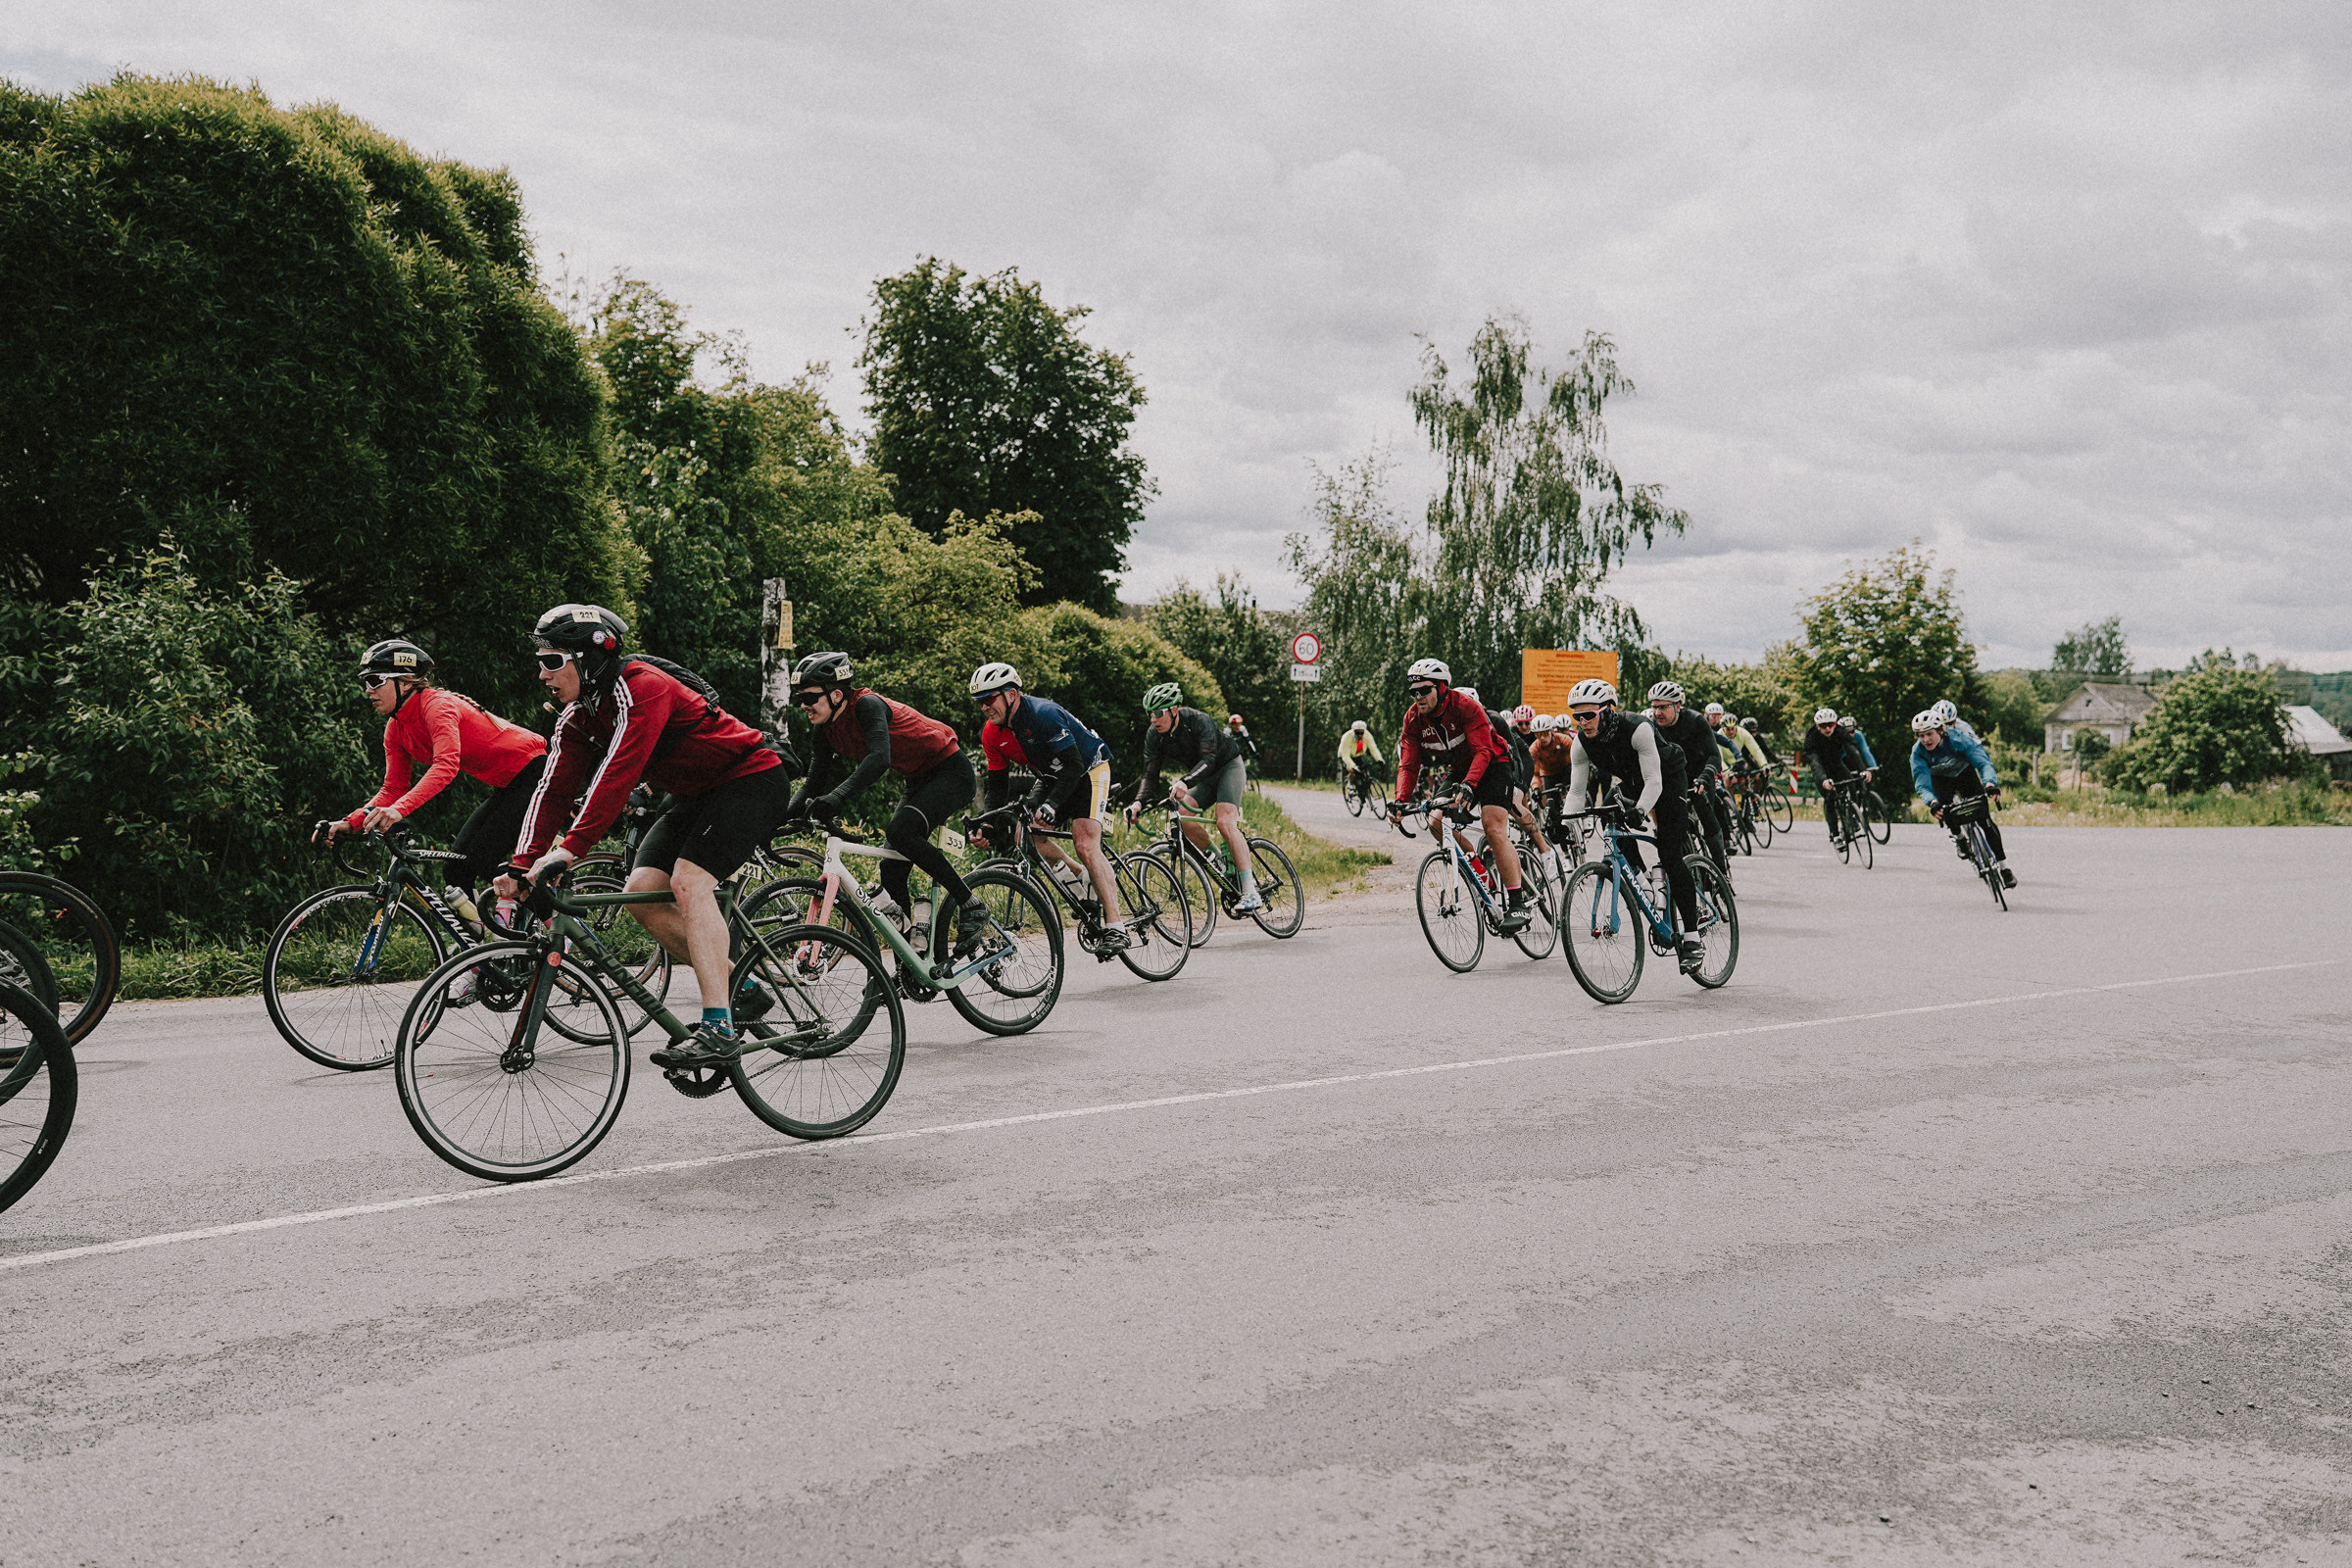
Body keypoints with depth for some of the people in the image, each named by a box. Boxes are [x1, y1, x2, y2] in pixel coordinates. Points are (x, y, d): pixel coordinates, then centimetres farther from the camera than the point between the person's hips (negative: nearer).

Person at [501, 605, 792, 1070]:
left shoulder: (641, 689, -25)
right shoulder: (577, 718, 2)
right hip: (697, 796, 9)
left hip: (753, 780, -9)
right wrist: (523, 867, -13)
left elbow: (617, 773, -36)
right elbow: (554, 791, -2)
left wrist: (570, 849, -42)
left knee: (688, 882, -26)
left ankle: (718, 1029, -28)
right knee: (641, 893, -5)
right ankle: (743, 991, 5)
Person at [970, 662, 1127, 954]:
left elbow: (1073, 766, -33)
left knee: (1085, 844, -22)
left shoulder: (1043, 714, -30)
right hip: (1051, 777, 8)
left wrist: (1051, 805, -46)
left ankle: (1115, 928, -23)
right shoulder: (992, 734, -8)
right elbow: (997, 785, -3)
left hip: (1088, 770, -8)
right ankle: (1083, 881, 12)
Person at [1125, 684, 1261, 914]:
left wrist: (1184, 782, -58)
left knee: (1225, 823, -26)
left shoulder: (1198, 721, -29)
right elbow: (1150, 775, -16)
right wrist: (1138, 801, -36)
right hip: (1202, 778, 6)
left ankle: (1251, 893, -29)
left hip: (1228, 766, -6)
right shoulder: (1153, 736, -12)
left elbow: (1208, 760, -40)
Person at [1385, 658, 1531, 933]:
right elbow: (1408, 764, -12)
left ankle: (1518, 904, -22)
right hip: (1458, 771, 6)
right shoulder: (1414, 718, -11)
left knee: (1493, 827, -22)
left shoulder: (1465, 705, -27)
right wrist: (1401, 800, -29)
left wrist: (1468, 785, -49)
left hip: (1491, 765, -6)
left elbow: (1483, 751, -33)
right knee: (1436, 822, -13)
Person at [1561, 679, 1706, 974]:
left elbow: (1653, 781, -36)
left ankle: (1692, 938, -12)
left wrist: (1639, 811, -52)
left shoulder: (1637, 729, -36)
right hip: (1631, 782, 6)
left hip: (1667, 779, -6)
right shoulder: (1581, 742, -20)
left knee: (1671, 856, -15)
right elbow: (1576, 790, -18)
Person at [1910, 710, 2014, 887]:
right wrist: (1932, 803, -55)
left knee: (1983, 816, -13)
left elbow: (1983, 762, -40)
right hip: (1941, 779, 1)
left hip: (1965, 773, -1)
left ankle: (2003, 864, -7)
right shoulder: (1918, 753, -29)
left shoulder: (1959, 739, -34)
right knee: (1944, 809, -28)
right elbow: (1922, 784, -35)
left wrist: (1990, 783, -60)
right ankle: (1957, 837, 2)